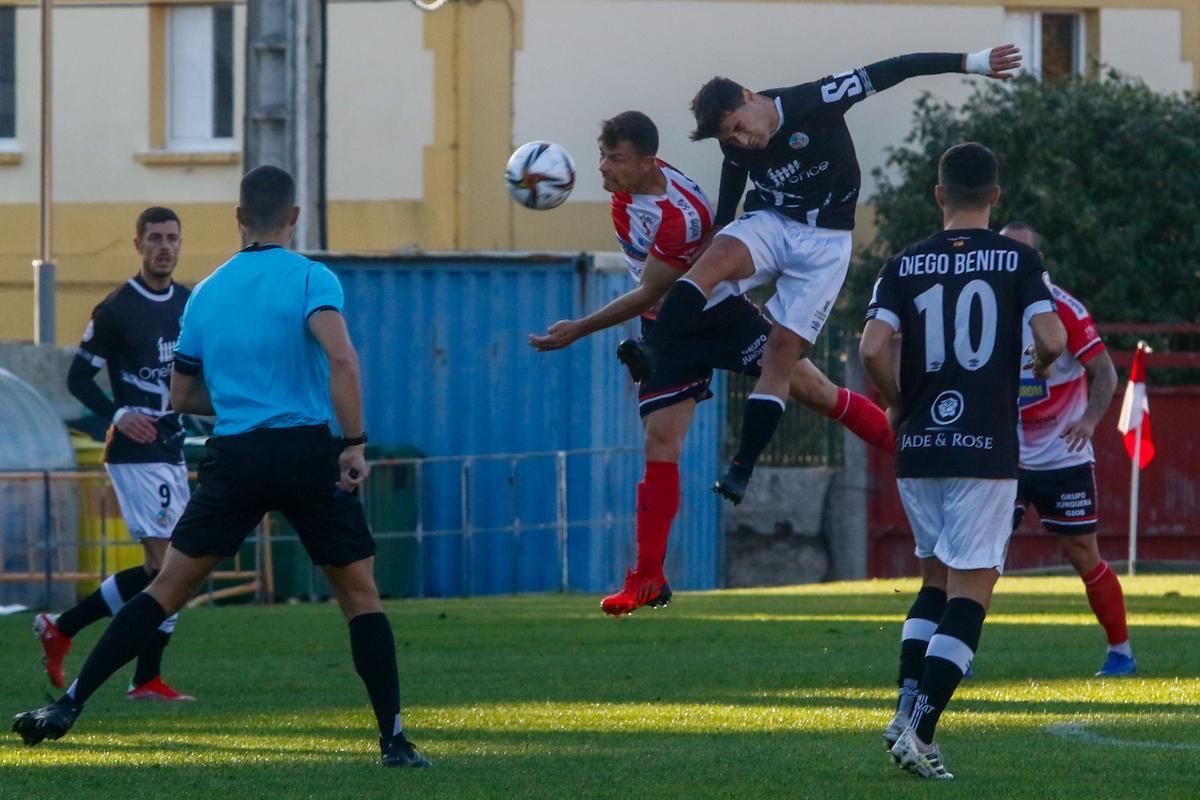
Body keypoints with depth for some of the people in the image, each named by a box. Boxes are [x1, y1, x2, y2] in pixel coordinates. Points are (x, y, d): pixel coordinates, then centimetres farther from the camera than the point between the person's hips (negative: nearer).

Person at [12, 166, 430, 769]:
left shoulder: (206, 293, 12)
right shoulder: (310, 279, -2)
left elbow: (182, 397, 19)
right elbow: (341, 360, -19)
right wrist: (355, 442, -15)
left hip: (232, 458, 3)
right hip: (307, 450, -3)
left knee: (167, 588, 7)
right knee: (360, 595, 7)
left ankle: (69, 705, 2)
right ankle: (393, 739, 1)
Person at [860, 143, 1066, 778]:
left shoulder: (905, 265, 3)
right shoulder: (1017, 260, -1)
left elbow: (873, 348, -9)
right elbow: (1052, 340, -12)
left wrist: (898, 402, 9)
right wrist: (1039, 367, 12)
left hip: (918, 447, 3)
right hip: (986, 450, -3)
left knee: (936, 576, 20)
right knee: (971, 589, 0)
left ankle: (906, 709, 7)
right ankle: (919, 730, -13)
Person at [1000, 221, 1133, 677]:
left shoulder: (1063, 309, -10)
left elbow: (1104, 371, -10)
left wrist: (1090, 418, -27)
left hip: (1063, 458, -3)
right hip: (1004, 458, 3)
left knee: (1082, 554, 2)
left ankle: (1121, 651, 15)